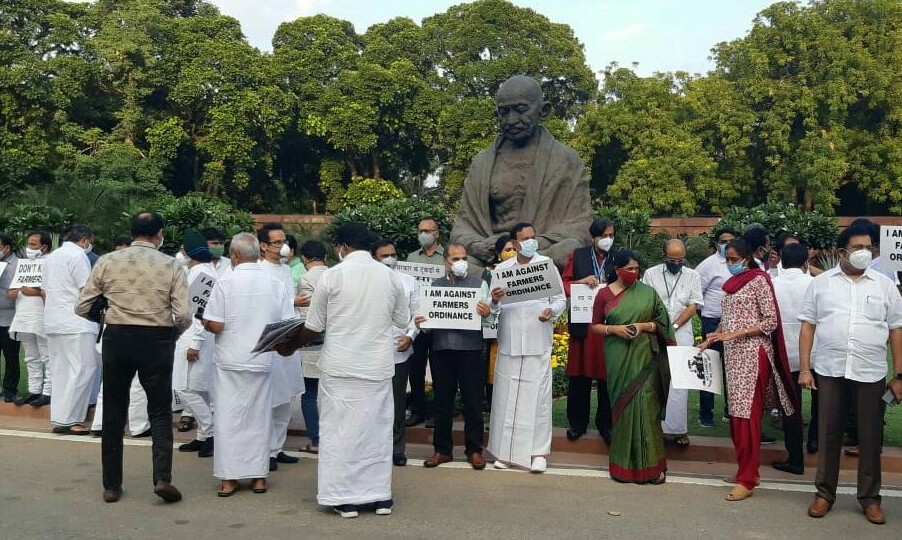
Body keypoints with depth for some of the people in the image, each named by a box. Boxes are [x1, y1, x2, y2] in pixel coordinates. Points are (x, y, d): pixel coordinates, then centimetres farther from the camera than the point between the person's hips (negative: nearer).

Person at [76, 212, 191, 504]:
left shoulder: (107, 262, 1)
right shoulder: (171, 265, -4)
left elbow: (81, 308, 4)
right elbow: (183, 315, -10)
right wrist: (171, 335, 10)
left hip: (117, 338, 2)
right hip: (156, 340, -2)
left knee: (113, 413, 13)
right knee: (160, 412, 9)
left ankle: (111, 485, 19)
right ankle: (163, 478, -4)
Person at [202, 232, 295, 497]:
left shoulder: (225, 283, -10)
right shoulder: (277, 285, -3)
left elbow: (214, 325, -13)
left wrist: (204, 322, 9)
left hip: (230, 360, -2)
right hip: (263, 362, 2)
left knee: (229, 417, 7)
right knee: (260, 417, 12)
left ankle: (229, 478, 11)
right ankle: (259, 476, 18)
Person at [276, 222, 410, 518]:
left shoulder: (332, 276, -7)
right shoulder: (390, 276, 1)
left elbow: (314, 326, -2)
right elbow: (403, 319, 11)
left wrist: (288, 347, 16)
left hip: (340, 368, -3)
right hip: (378, 367, 3)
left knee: (340, 429, 6)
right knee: (377, 427, 12)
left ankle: (345, 498, 10)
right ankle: (381, 495, 18)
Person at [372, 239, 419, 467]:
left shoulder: (409, 281, 7)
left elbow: (417, 313, 7)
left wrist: (410, 336, -7)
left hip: (400, 350, 2)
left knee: (397, 402, 9)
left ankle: (397, 447, 20)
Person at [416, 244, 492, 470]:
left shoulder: (479, 283, 9)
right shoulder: (435, 285, 14)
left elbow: (490, 313, 2)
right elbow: (428, 318, 12)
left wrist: (487, 313, -20)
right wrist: (420, 323, -9)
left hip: (471, 349, -2)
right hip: (441, 349, 2)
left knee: (473, 401, 3)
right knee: (442, 401, 9)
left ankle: (474, 450, 14)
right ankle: (442, 449, 19)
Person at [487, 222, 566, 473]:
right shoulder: (502, 269, 8)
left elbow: (561, 300, 6)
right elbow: (494, 307, 6)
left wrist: (551, 311, -16)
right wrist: (494, 300, -17)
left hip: (538, 343, -2)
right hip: (509, 342, 2)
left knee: (536, 396, -2)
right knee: (506, 396, 4)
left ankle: (538, 452, 7)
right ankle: (506, 451, 13)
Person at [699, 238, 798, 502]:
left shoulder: (758, 280, -7)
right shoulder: (732, 283, 15)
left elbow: (771, 321, -11)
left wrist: (734, 334, -17)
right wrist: (709, 340, 8)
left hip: (753, 353, -7)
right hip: (733, 354, 7)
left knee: (747, 414, -7)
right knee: (736, 412, 8)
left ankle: (747, 480, -2)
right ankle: (747, 470, 18)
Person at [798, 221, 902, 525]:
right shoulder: (820, 283, 4)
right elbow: (808, 326, 4)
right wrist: (804, 368, -2)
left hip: (871, 374, 1)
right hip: (829, 371, 0)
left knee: (870, 438, 8)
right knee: (828, 434, 7)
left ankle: (870, 498, 21)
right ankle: (824, 493, 20)